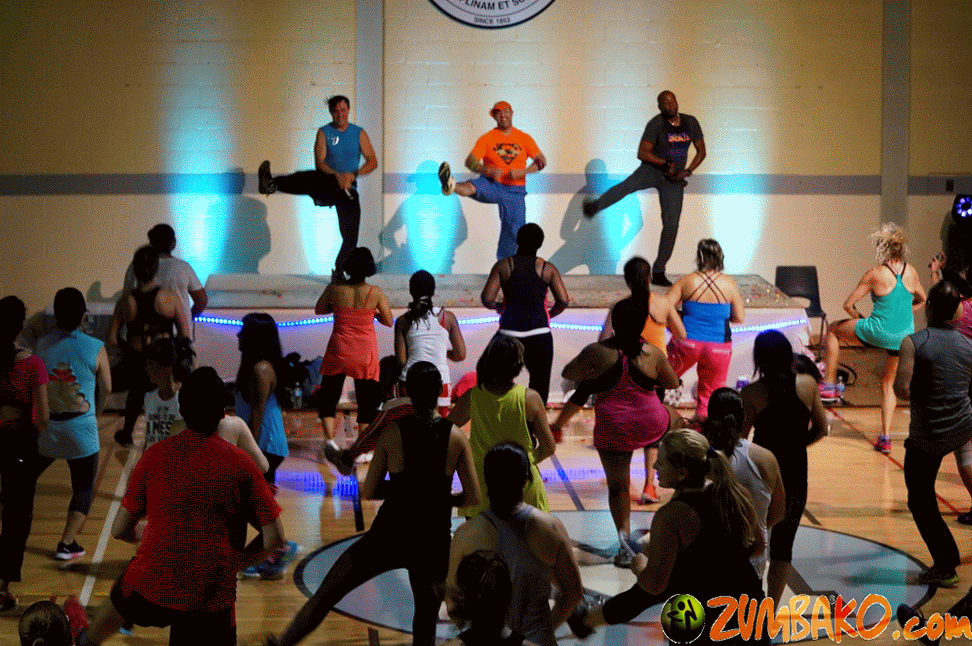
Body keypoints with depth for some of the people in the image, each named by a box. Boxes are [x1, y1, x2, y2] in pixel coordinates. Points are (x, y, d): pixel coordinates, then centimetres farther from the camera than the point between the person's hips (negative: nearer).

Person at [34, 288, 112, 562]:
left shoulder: (41, 345, -3)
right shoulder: (96, 348, -8)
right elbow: (106, 389, 2)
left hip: (45, 425, 2)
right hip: (81, 427, -2)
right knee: (84, 489, 10)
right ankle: (67, 544, 3)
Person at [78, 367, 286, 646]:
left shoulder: (155, 455, -4)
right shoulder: (240, 464, -7)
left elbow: (119, 530, 2)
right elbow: (274, 537, -8)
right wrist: (235, 562, 7)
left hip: (150, 585, 2)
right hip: (211, 600, -2)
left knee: (118, 602, 34)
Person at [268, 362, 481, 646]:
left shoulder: (392, 432, -6)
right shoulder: (456, 436, -5)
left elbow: (368, 491, -1)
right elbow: (474, 497, -1)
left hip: (390, 536, -1)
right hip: (434, 541, 1)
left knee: (326, 594, 15)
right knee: (426, 619, 20)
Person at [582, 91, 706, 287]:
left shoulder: (691, 123, 3)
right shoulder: (656, 124, -10)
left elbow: (701, 151, 11)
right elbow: (642, 153, -13)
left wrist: (687, 172, -4)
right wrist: (666, 164, -19)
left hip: (674, 181, 3)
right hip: (652, 170, -3)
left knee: (671, 225, -3)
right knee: (628, 185, -38)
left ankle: (658, 272, 5)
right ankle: (594, 206, -43)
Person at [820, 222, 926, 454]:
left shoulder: (875, 274, -13)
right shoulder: (910, 272, 0)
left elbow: (848, 305, -8)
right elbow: (921, 299, 17)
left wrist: (859, 320, 11)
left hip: (878, 332, -5)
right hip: (904, 335, 5)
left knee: (833, 329, 20)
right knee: (888, 383, 22)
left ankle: (829, 385, 23)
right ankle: (885, 438, 18)